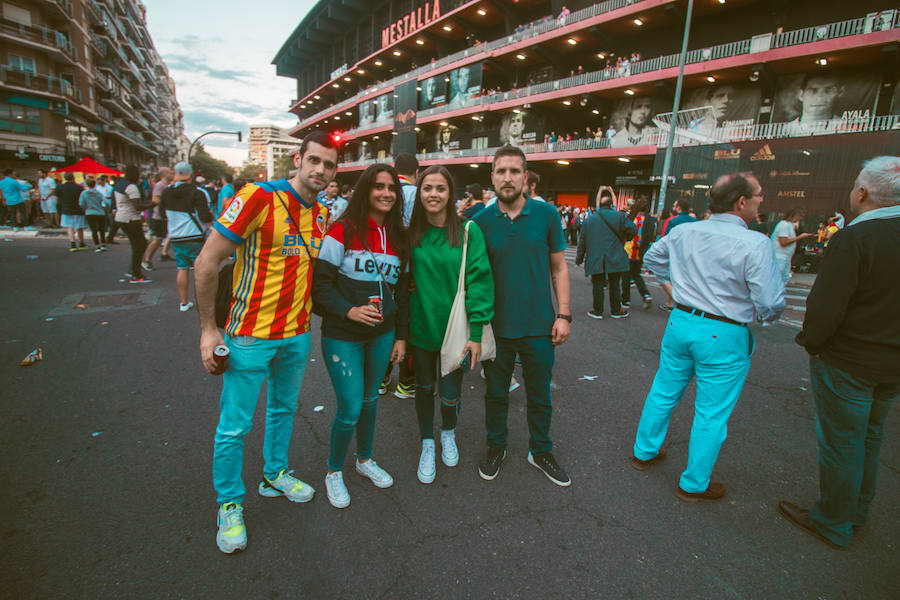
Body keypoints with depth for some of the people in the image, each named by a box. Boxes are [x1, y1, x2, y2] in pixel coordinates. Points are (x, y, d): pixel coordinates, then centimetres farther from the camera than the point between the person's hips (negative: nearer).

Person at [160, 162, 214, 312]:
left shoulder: (166, 192, 2)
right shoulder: (197, 193, -14)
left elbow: (162, 215, 13)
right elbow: (205, 217, -21)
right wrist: (210, 217, 0)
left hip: (176, 238, 5)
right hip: (195, 238, -5)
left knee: (182, 269, 12)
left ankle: (184, 302, 19)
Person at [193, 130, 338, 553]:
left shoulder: (322, 214, 4)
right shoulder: (258, 198, -17)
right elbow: (206, 263, -16)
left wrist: (306, 315, 12)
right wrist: (208, 329, -14)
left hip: (298, 334, 6)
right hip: (251, 335, -6)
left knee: (284, 409, 23)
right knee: (234, 426, 7)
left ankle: (275, 475, 45)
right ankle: (229, 504, 30)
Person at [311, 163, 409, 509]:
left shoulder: (398, 237, 6)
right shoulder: (344, 231, -10)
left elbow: (402, 290, 11)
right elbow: (321, 284, -10)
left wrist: (401, 336, 10)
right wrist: (348, 311, -25)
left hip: (382, 334, 5)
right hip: (343, 336, -5)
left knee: (369, 398, 17)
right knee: (350, 408, -3)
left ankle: (365, 460, 40)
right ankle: (334, 471, 25)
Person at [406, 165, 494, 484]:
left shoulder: (468, 231, -9)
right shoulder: (411, 233, 0)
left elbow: (479, 280, -10)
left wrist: (476, 333, -14)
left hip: (454, 327, -2)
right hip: (420, 326, 2)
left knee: (450, 392, 4)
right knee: (424, 387, 15)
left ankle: (448, 432, 40)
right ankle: (427, 445, 40)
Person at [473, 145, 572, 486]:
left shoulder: (546, 214, -4)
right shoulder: (480, 221, -3)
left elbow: (559, 268, 2)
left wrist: (564, 315, -4)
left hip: (539, 326, 0)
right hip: (496, 327, 0)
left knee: (539, 395, 16)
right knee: (496, 394, 17)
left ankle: (540, 451, 39)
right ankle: (496, 448, 40)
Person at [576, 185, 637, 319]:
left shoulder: (589, 219, 5)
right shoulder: (619, 216, -2)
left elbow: (582, 242, 7)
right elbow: (633, 230, -6)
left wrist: (579, 259, 14)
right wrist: (624, 238, 14)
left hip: (595, 260, 1)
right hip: (615, 259, -1)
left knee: (598, 286, 6)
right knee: (614, 285, 10)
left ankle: (597, 311, 11)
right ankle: (616, 311, 21)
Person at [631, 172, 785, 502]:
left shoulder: (684, 232, 0)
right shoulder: (755, 244, -17)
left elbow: (651, 257, 17)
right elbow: (771, 302, -15)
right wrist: (766, 317, 7)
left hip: (680, 322, 6)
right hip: (724, 337, -5)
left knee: (663, 392, 21)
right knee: (711, 414, 10)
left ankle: (644, 452, 39)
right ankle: (694, 484, 26)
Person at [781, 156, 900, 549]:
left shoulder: (853, 239, -22)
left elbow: (825, 306, -24)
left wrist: (812, 343, -7)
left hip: (846, 362, -7)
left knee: (840, 443, 8)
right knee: (868, 439, 23)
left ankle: (833, 523, 25)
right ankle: (857, 513, 40)